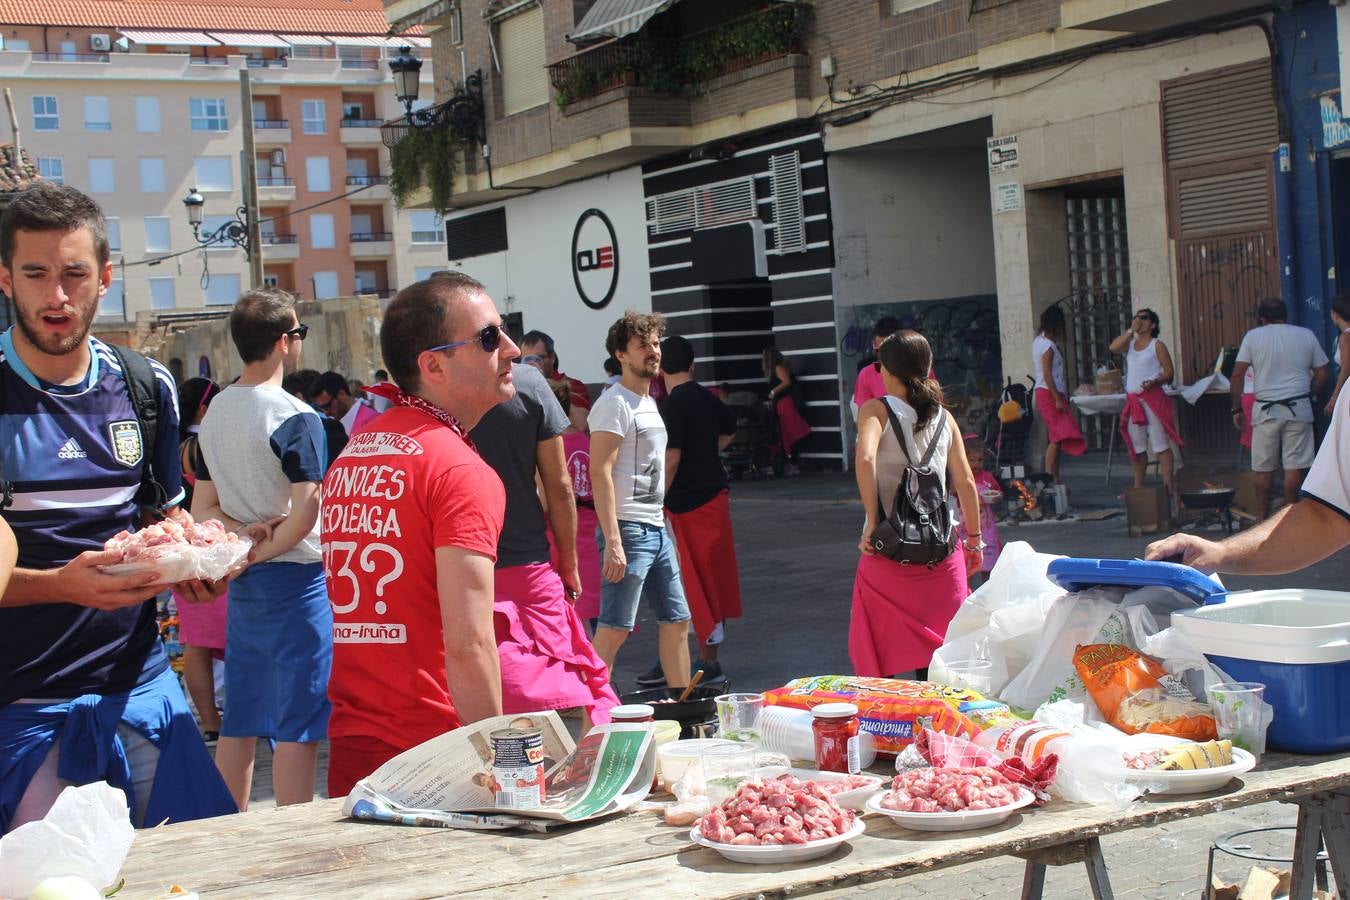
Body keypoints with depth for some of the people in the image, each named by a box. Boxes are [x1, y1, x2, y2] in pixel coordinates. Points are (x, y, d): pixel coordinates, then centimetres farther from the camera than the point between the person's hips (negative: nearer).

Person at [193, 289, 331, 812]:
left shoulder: (215, 412, 10)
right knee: (297, 727, -3)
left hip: (242, 585, 8)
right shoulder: (294, 418, -14)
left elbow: (202, 508, 12)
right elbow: (306, 513, -22)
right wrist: (264, 549, -8)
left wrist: (246, 535, -2)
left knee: (239, 723, 12)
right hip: (295, 579, -7)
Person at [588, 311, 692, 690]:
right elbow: (600, 474, -18)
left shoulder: (649, 403, 18)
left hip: (656, 530, 10)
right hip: (628, 530, -10)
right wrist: (613, 542, -24)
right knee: (614, 629, -9)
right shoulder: (615, 403, -11)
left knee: (677, 620, 13)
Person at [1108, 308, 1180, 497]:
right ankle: (1138, 487, 20)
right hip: (1133, 400, 6)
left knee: (1160, 444, -9)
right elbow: (1113, 347, -5)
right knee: (1136, 446, 12)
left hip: (1152, 398, -6)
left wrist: (1154, 381, -22)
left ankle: (1168, 486, -10)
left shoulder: (1157, 345, -1)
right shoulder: (1131, 343, 15)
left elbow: (1169, 372, -4)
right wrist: (1130, 330, -6)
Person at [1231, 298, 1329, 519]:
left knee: (1263, 468, 6)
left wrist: (1236, 409, 3)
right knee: (1294, 466, 3)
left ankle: (1262, 518, 11)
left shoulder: (1253, 336, 2)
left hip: (1266, 410, -1)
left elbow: (1237, 374, -3)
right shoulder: (1306, 335, 6)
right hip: (1298, 409, 1)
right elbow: (1321, 374, 6)